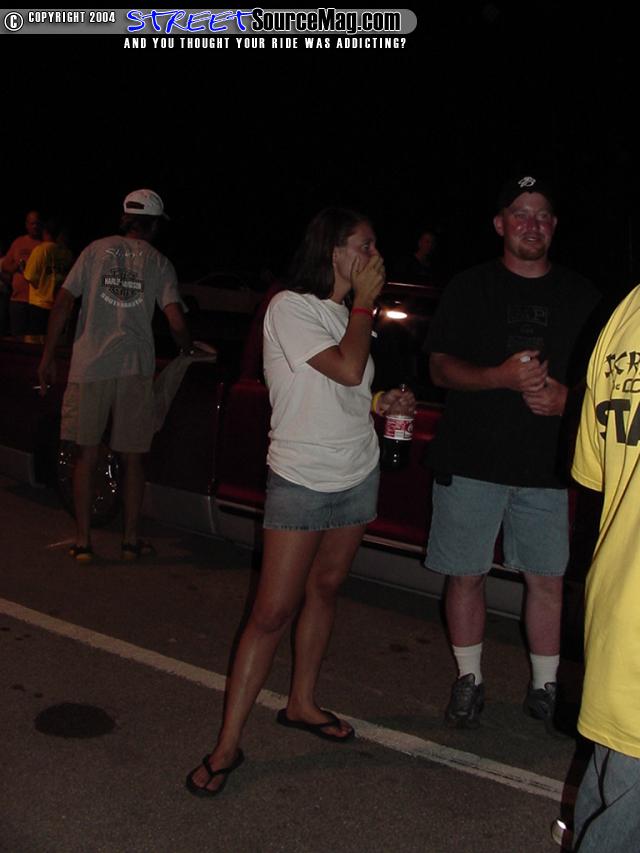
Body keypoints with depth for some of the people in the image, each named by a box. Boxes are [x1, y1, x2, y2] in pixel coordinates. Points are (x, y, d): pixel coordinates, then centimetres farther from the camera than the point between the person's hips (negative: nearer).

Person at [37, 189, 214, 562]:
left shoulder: (96, 249, 6)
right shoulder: (159, 263, 4)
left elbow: (63, 302, 0)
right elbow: (176, 321, -6)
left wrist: (48, 357, 4)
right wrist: (191, 349, 14)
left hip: (90, 365, 1)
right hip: (136, 367, 0)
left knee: (88, 454, 9)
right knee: (133, 457, 11)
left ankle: (83, 541, 11)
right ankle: (132, 539, 18)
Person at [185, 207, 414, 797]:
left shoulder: (347, 313, 11)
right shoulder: (290, 307, -12)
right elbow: (348, 370, -24)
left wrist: (380, 404, 3)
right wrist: (364, 302, -11)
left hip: (357, 475, 7)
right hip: (301, 479, -7)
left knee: (324, 589, 15)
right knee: (272, 612, -7)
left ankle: (302, 703, 31)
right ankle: (228, 744, 1)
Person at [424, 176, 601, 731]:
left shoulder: (581, 296, 11)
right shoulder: (470, 289, 6)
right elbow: (440, 367, 0)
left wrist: (567, 397, -9)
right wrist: (501, 377, -17)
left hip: (549, 464, 1)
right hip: (472, 460, -1)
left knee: (549, 579, 4)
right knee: (466, 574, 5)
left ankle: (545, 687, 20)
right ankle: (469, 681, 22)